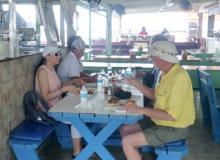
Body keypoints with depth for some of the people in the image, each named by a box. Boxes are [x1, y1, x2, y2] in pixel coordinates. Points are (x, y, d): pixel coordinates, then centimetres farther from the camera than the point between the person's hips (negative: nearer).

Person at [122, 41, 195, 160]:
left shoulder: (179, 78, -28)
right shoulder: (168, 73, 4)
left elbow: (172, 116, -29)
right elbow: (155, 96, 15)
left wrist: (141, 110, -24)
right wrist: (136, 84, 3)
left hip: (173, 129, -9)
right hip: (161, 122, 9)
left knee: (127, 142, -14)